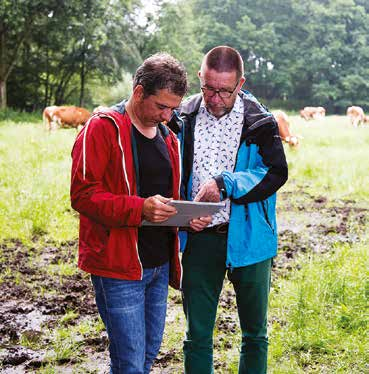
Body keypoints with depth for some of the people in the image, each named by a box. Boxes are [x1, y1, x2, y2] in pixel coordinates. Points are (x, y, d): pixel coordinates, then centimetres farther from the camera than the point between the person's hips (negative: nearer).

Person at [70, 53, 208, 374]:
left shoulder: (167, 137, 14)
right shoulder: (103, 128, -10)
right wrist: (140, 209, -28)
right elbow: (82, 194, -16)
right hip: (119, 265, -7)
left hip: (160, 265, 8)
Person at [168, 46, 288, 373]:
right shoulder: (184, 117, 1)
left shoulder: (258, 120, -7)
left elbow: (276, 173, -14)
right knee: (197, 336, 10)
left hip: (248, 238, -1)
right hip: (199, 238, 2)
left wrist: (225, 184, -24)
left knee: (254, 334, 15)